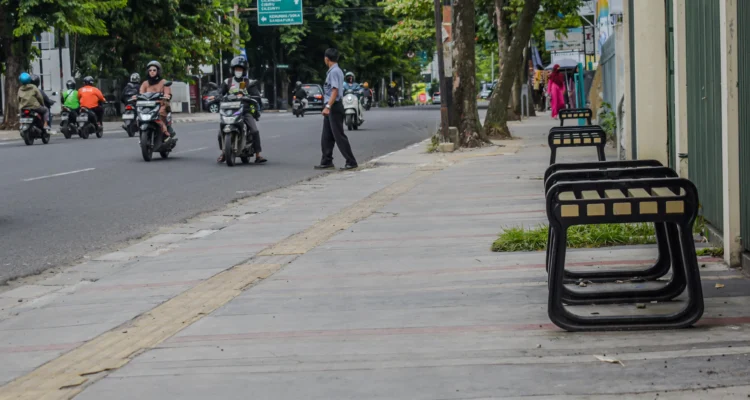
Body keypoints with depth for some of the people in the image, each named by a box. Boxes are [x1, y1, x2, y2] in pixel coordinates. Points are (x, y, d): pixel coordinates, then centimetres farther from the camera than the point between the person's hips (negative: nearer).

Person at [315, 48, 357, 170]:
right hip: (331, 108, 10)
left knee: (339, 136, -7)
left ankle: (351, 162, -3)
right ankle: (326, 162, 15)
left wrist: (328, 107, -28)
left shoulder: (334, 72, -15)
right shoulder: (332, 71, 14)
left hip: (334, 107, -10)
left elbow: (335, 91, -23)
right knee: (326, 137, 11)